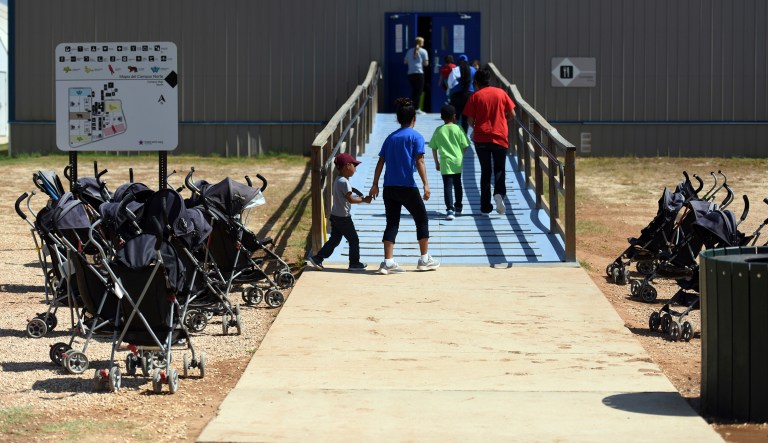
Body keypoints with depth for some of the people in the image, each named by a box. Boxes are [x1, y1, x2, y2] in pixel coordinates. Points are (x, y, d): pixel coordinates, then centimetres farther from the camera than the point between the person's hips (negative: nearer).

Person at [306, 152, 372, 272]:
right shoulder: (344, 182, -19)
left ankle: (317, 258, 10)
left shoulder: (337, 180, 11)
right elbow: (350, 199, -21)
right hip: (343, 218, -9)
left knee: (334, 240, 14)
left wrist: (360, 198, 13)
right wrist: (364, 200, -12)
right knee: (354, 240, 3)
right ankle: (354, 263, 11)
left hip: (335, 216, 9)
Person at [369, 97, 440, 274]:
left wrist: (375, 184, 15)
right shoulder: (415, 137, -2)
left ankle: (388, 262, -3)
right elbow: (419, 161, -11)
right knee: (422, 219, 11)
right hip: (408, 187, -5)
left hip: (389, 187, 5)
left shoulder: (390, 137, 13)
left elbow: (380, 162, 11)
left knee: (392, 223, 6)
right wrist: (426, 184, -14)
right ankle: (425, 259, 16)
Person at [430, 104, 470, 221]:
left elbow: (434, 148, 5)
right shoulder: (458, 129, -3)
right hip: (458, 162, 1)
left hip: (445, 163, -1)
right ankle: (458, 206, 35)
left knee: (448, 186, -7)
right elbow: (465, 146, -2)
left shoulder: (438, 130, 1)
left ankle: (450, 209, -22)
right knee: (457, 184, 19)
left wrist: (436, 162, 16)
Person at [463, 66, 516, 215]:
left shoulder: (475, 96, -3)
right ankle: (499, 193, -19)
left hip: (481, 138, 0)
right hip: (500, 136, 1)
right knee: (499, 169, 11)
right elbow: (512, 115, 4)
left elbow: (470, 120, -5)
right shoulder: (501, 93, 3)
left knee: (485, 171, 9)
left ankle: (485, 207, 6)